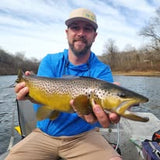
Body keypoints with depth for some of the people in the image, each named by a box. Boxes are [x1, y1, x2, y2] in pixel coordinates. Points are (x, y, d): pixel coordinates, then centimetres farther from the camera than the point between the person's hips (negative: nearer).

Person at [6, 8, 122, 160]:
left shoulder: (102, 70, -8)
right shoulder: (49, 62, -5)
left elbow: (101, 103, -25)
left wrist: (97, 114, -48)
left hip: (84, 136, 0)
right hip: (45, 134, 2)